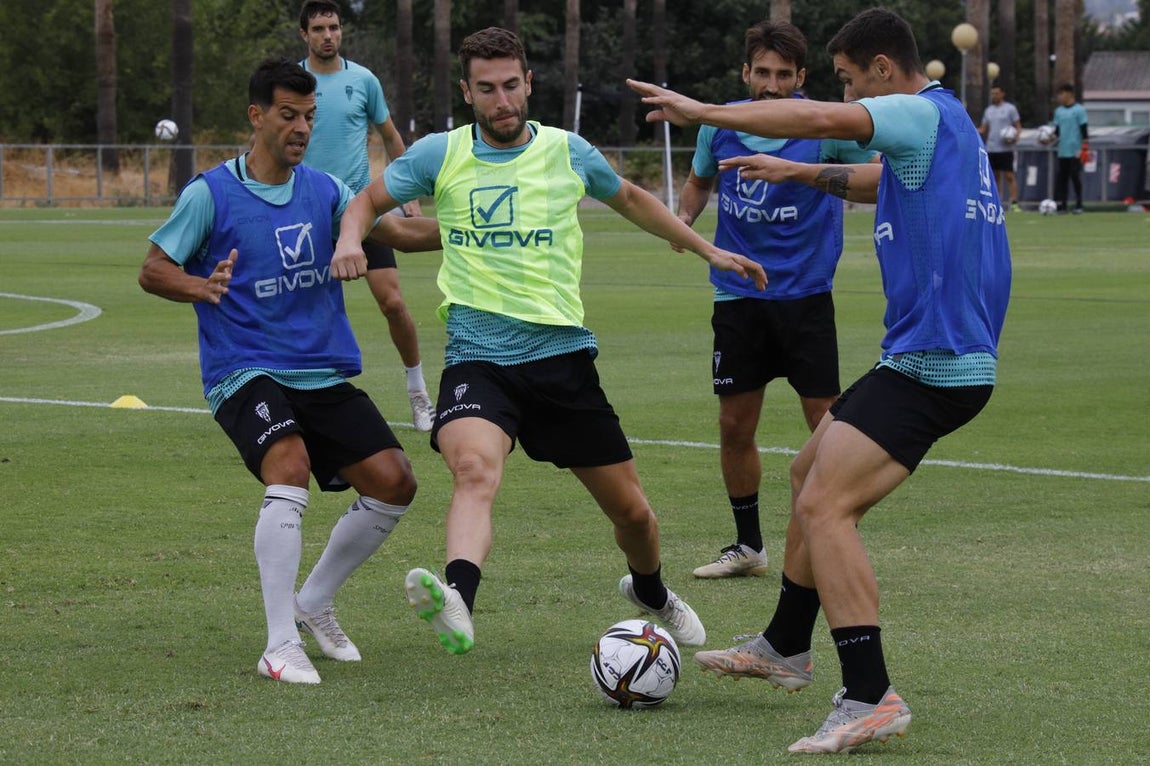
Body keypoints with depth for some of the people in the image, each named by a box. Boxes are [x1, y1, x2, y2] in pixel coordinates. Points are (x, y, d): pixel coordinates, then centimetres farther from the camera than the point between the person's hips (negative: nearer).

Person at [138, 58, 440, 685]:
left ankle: (314, 602, 20)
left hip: (325, 374, 6)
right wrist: (201, 287, -22)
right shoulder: (210, 194, -5)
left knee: (393, 482, -4)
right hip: (245, 372, -6)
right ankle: (280, 646, -25)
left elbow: (397, 231, 0)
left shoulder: (323, 190, 8)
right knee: (290, 469, -30)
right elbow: (152, 269, -1)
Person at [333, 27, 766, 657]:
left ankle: (650, 592, 42)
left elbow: (630, 201, 24)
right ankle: (456, 603, -55)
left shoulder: (568, 152, 4)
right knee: (474, 469, -34)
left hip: (563, 353, 2)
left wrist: (708, 250, 25)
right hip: (477, 360, -2)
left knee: (632, 511, 9)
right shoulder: (440, 155, 1)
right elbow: (367, 201, 13)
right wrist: (350, 238, -10)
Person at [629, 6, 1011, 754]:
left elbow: (817, 118, -27)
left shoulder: (924, 115, -13)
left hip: (932, 366, -11)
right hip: (925, 359, 11)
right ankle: (785, 647, 35)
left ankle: (871, 696, -23)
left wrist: (701, 110, -22)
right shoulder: (942, 127, 17)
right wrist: (798, 173, 45)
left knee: (824, 506, -18)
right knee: (811, 471, 23)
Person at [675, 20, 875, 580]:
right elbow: (699, 180, 20)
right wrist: (684, 216, 0)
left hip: (805, 296, -3)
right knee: (734, 429, 6)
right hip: (737, 297, 3)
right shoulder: (719, 127, 1)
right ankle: (747, 546, 21)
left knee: (827, 427, -6)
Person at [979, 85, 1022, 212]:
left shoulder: (1010, 108, 0)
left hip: (1005, 149, -5)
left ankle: (1014, 203, -11)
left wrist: (1015, 137, -18)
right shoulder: (989, 110, 15)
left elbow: (1018, 126, 1)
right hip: (991, 149, 5)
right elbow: (983, 128, 17)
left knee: (1009, 176, -10)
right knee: (995, 177, 8)